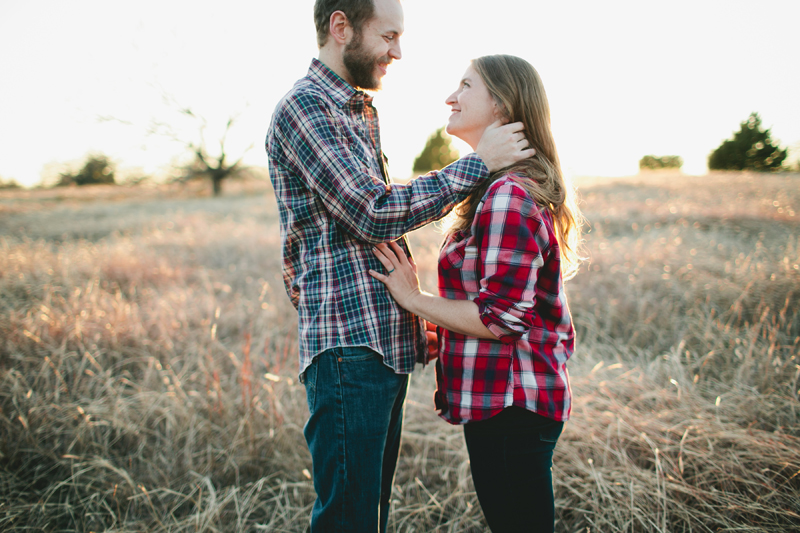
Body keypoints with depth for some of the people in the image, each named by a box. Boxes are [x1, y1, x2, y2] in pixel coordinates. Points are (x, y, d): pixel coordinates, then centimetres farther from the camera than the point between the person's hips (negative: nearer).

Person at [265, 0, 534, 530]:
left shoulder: (361, 110, 20)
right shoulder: (303, 108, -11)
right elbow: (374, 214, -20)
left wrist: (415, 321, 19)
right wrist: (478, 162, -12)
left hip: (386, 346, 9)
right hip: (349, 349, -9)